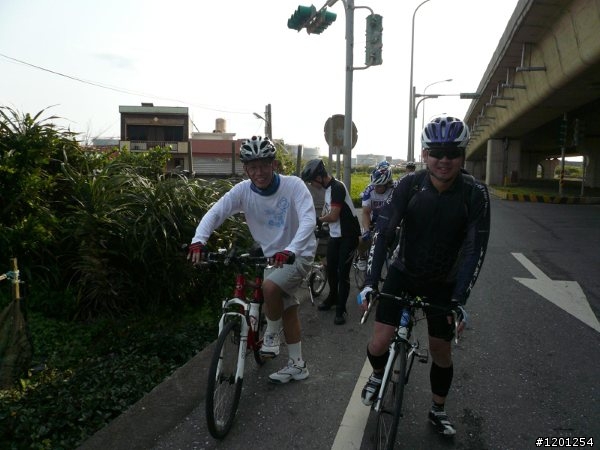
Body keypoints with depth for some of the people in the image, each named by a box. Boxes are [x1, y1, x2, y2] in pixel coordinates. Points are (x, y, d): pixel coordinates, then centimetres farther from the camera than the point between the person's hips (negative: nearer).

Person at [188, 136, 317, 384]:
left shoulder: (293, 185, -22)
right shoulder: (243, 190, -12)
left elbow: (308, 220, -33)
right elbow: (215, 212, -20)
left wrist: (290, 250, -48)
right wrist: (198, 240, -37)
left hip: (298, 254, -5)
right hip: (271, 256, 5)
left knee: (270, 287, -30)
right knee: (288, 309, 14)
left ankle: (272, 333, 1)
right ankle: (297, 365, 29)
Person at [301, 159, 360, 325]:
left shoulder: (337, 187, -21)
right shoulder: (329, 188, 7)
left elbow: (333, 216, -24)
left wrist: (318, 220, -7)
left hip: (348, 236, -9)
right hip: (335, 235, 9)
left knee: (343, 272, -4)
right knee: (331, 269, 17)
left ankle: (341, 309, 6)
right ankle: (332, 298, 37)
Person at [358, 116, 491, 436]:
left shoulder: (475, 193, -18)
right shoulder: (409, 184, -18)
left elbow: (475, 249, -17)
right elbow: (382, 231, -21)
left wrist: (460, 299, -23)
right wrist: (370, 282, -29)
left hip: (443, 283, 0)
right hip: (403, 273, 0)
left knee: (441, 352, 10)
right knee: (379, 344, -6)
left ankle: (438, 411, 36)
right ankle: (378, 375, 30)